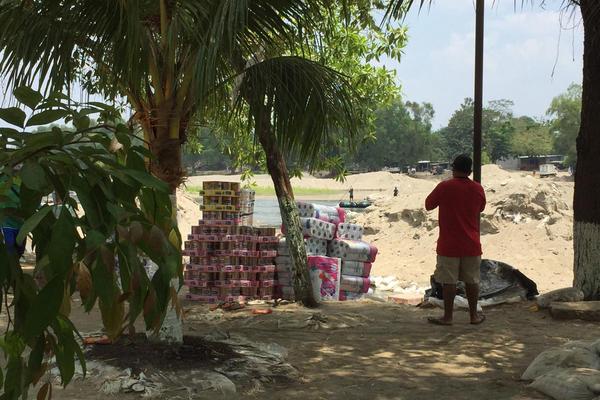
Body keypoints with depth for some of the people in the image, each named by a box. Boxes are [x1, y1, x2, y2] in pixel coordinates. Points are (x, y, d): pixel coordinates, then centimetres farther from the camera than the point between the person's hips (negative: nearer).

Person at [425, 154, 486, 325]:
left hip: (449, 245, -3)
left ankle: (447, 317, 6)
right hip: (471, 245, 3)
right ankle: (474, 315, 18)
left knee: (449, 281, 2)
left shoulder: (444, 187, -11)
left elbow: (428, 205, 1)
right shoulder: (478, 189, 0)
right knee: (472, 280, 11)